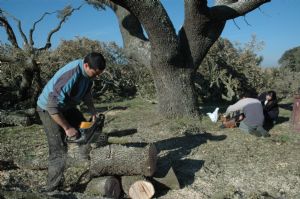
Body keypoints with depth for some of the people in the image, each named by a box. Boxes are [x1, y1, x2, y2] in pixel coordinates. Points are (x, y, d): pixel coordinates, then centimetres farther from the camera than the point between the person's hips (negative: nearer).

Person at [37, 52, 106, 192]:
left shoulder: (88, 72, -11)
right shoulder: (70, 75, -37)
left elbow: (86, 93, 6)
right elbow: (52, 106, -36)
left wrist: (94, 113, -1)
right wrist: (67, 128, -28)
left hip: (67, 106, 8)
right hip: (49, 108, -8)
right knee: (59, 150, -12)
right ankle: (53, 186, -2)